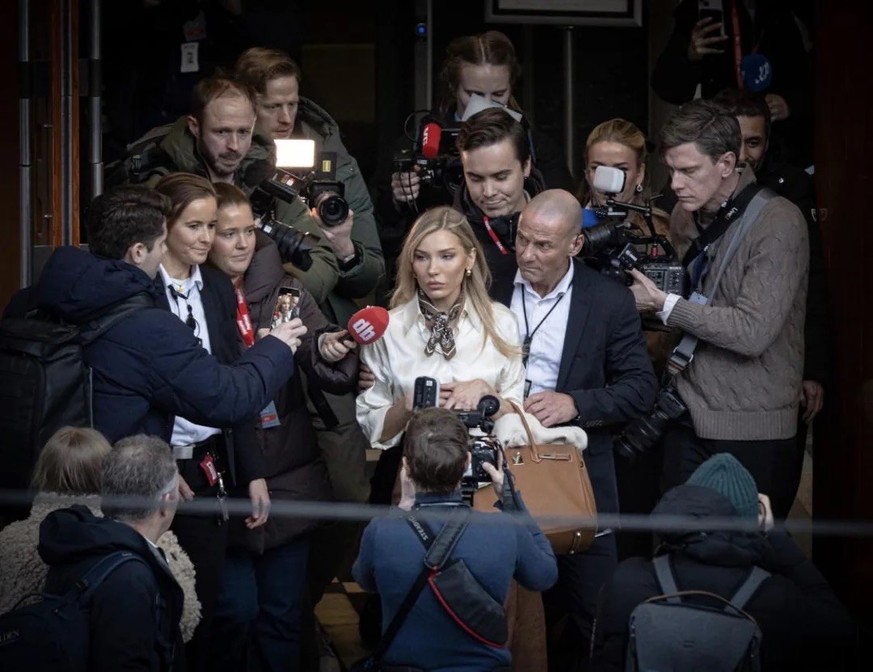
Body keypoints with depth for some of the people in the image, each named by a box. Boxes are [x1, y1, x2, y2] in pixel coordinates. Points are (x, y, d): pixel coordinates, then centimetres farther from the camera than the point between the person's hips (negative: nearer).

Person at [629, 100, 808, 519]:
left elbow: (753, 332, -21)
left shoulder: (778, 223, -13)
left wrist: (665, 305, -14)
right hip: (689, 419, 6)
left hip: (753, 430, -6)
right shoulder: (685, 216, 9)